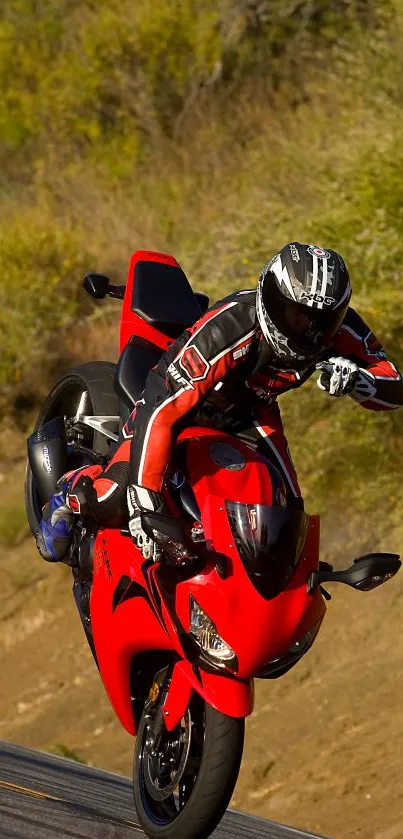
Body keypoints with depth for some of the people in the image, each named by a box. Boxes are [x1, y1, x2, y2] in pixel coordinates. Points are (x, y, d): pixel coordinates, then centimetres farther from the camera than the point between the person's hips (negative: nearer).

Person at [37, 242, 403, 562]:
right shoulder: (228, 331, -43)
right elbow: (162, 412, -44)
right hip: (180, 394, -5)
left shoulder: (337, 328, -26)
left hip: (250, 410, 5)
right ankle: (71, 493, 17)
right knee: (118, 497, -19)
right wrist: (144, 498, -47)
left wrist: (356, 379, -46)